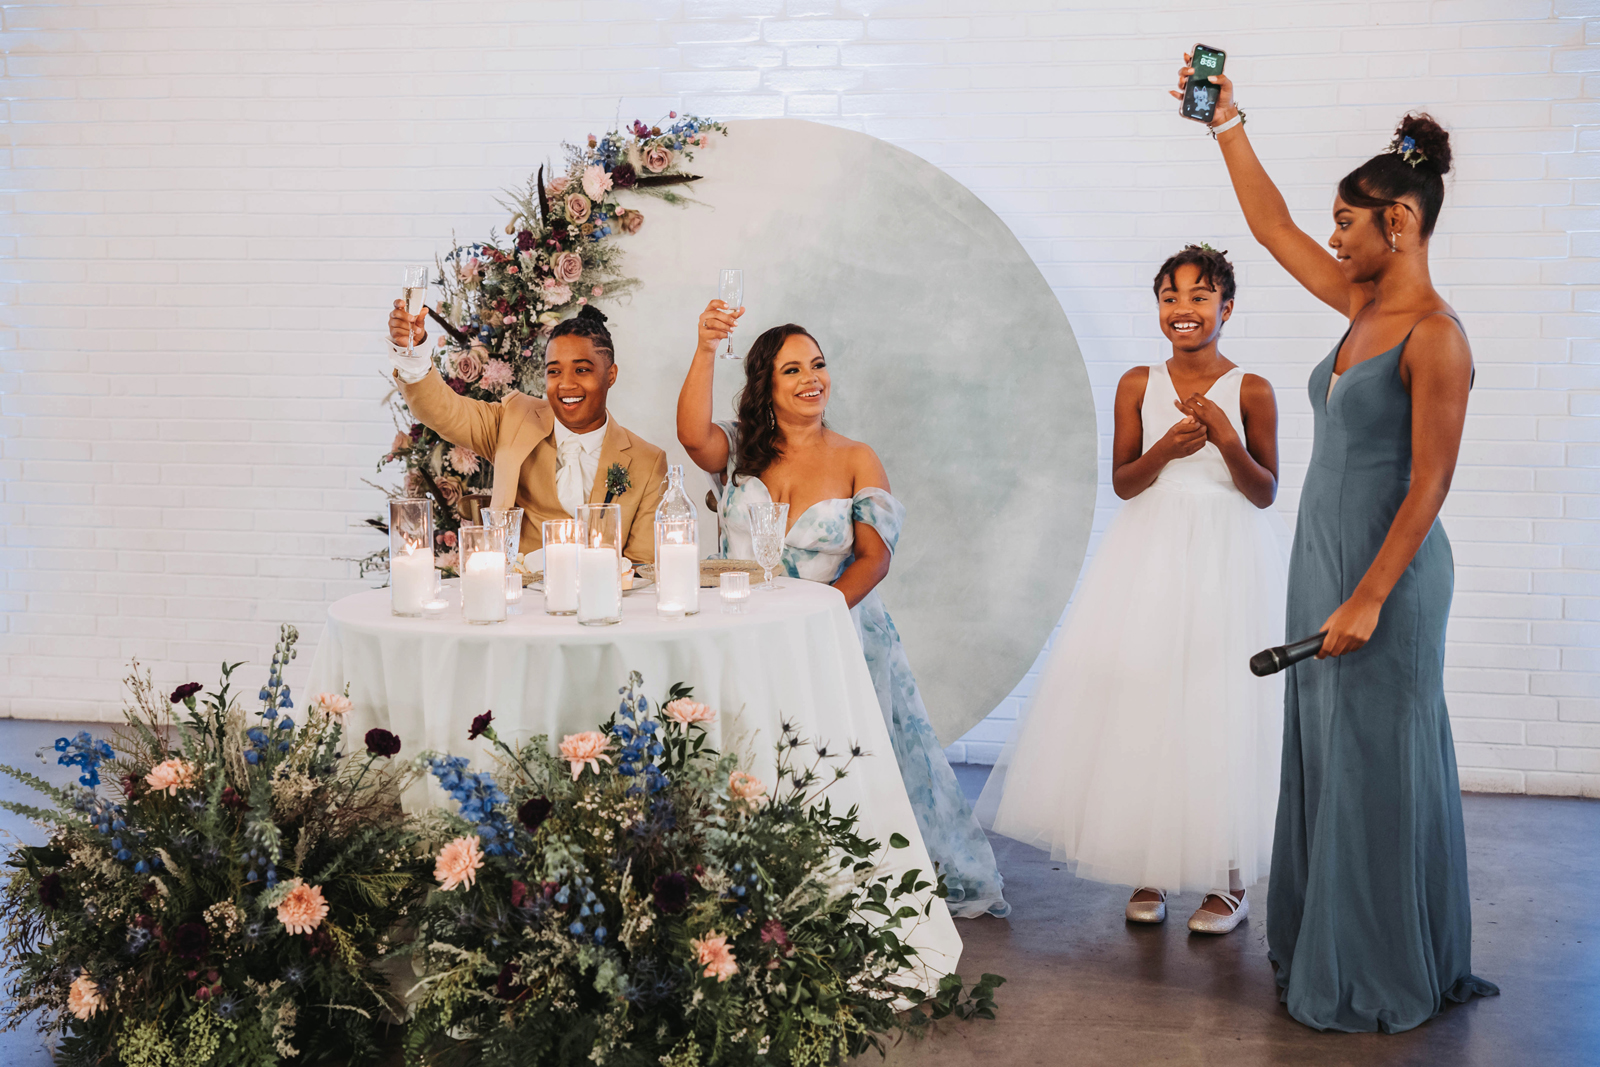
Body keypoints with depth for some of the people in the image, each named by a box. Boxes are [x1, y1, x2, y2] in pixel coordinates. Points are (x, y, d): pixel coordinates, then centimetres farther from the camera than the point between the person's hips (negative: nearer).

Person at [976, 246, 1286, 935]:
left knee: (1221, 709, -1)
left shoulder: (1251, 391, -1)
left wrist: (1226, 440, -17)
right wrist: (1166, 449, -15)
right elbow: (1122, 484, 3)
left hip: (1227, 561, -2)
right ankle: (1149, 871, 16)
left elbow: (1266, 493, -1)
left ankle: (1230, 878, 12)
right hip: (1150, 555, 2)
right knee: (1142, 702, 1)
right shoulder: (1139, 385, 4)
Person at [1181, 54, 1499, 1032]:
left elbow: (1429, 486, -19)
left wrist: (1368, 599, -20)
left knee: (1377, 763, 1)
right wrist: (1227, 123, 15)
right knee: (1325, 756, 15)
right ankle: (1322, 945, 29)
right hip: (1323, 556, 9)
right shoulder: (1361, 305, 8)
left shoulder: (1435, 336, -16)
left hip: (1385, 569, -9)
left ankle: (1381, 980, 16)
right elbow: (1272, 225, 17)